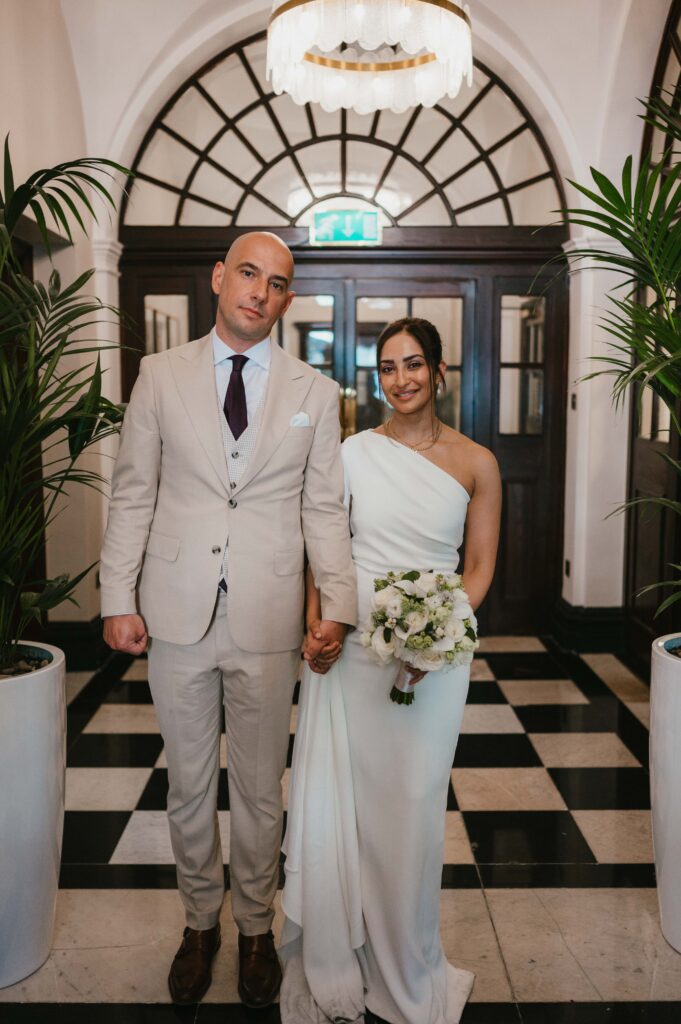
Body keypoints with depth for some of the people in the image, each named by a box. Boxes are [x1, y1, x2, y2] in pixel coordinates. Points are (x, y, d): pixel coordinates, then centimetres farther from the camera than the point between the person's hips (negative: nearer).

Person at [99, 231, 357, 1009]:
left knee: (259, 790, 13)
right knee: (188, 784, 15)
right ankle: (200, 922, 37)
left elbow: (325, 509, 1)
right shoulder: (161, 374, 3)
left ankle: (256, 929, 35)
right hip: (179, 616, 1)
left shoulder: (315, 392, 4)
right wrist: (118, 599, -2)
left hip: (268, 621, 0)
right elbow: (133, 493, 3)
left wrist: (338, 607, -8)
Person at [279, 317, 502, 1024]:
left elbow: (481, 566, 3)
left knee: (411, 802, 7)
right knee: (335, 800, 5)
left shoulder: (475, 463, 1)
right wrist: (315, 626, -10)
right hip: (348, 646, 1)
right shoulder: (353, 452, 2)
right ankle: (333, 963, 28)